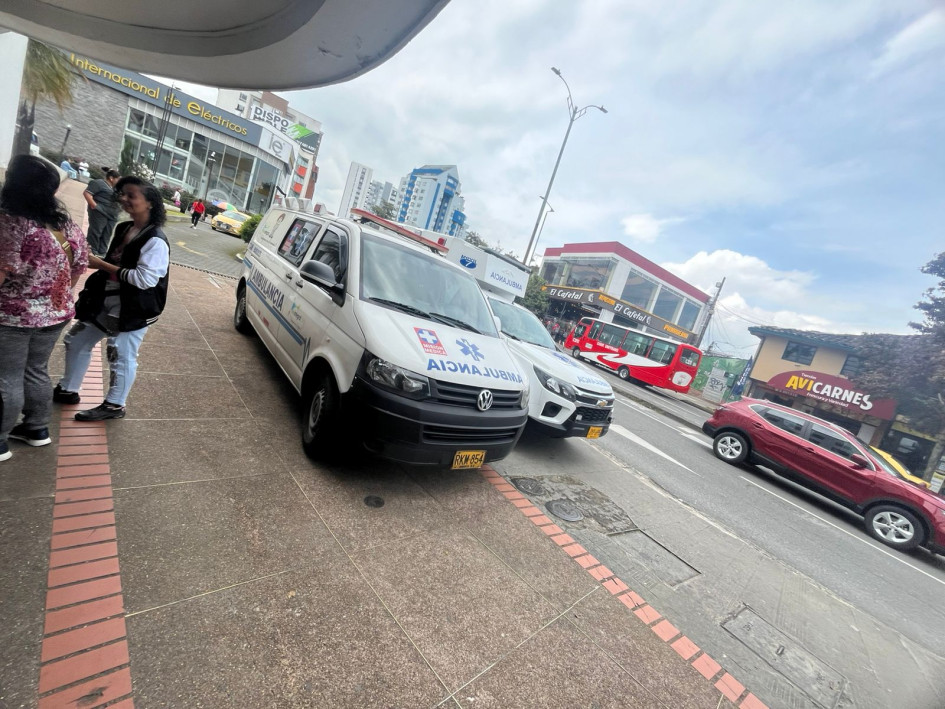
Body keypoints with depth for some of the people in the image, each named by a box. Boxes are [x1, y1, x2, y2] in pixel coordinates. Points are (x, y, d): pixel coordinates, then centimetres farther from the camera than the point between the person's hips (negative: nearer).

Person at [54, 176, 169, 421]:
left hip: (134, 310, -10)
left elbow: (145, 279, -27)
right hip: (105, 302, 10)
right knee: (76, 341, 21)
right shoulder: (123, 229, 8)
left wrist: (102, 264, -20)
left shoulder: (155, 240, -21)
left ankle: (114, 405, 21)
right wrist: (95, 263, 4)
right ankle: (67, 390, 40)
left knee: (122, 358, 3)